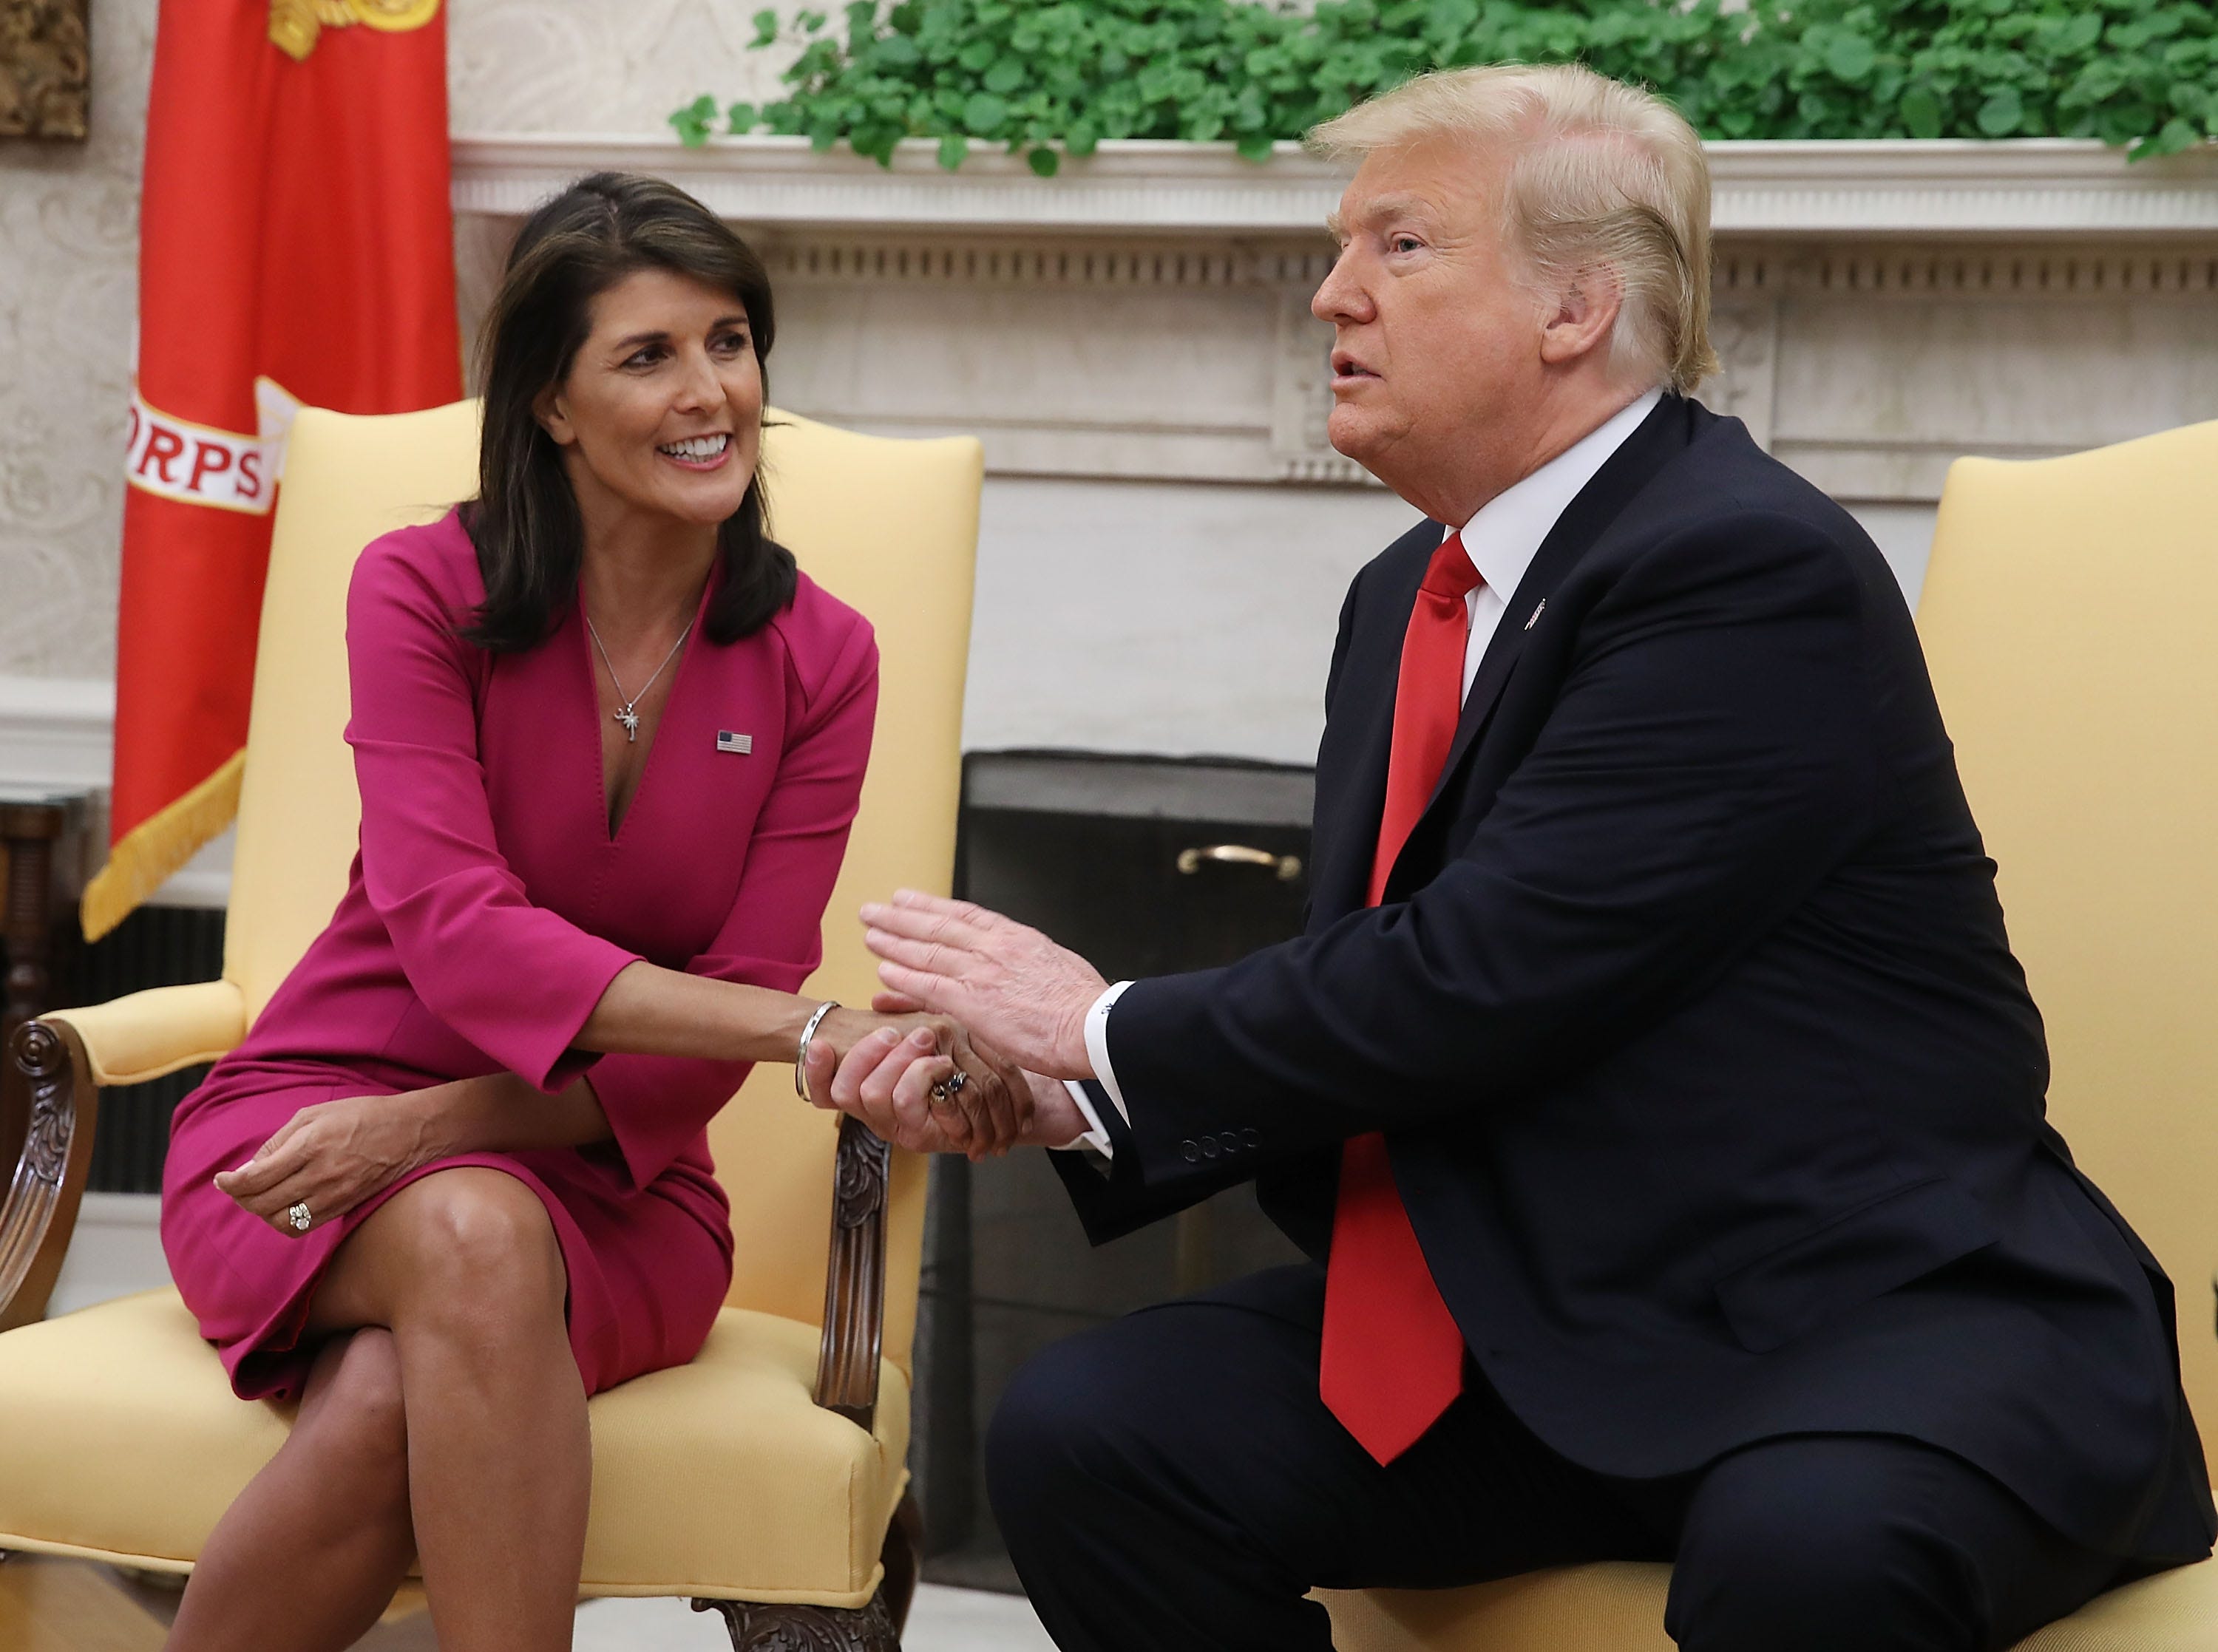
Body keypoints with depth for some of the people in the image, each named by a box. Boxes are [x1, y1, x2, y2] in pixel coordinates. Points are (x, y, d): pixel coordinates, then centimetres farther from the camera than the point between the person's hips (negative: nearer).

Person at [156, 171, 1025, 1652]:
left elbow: (706, 1050, -4)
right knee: (472, 1240, -38)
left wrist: (437, 1122, -22)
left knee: (392, 1404, -35)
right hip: (319, 1112, -1)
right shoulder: (422, 591, -5)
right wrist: (818, 1027, -33)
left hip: (611, 1171, 1)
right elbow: (454, 931, -20)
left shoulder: (819, 660, 0)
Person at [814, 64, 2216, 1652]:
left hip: (1867, 1303, -8)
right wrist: (1055, 1090, -2)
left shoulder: (1754, 566, -17)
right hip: (1542, 1313, 8)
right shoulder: (1406, 598, 12)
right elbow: (1369, 995, 13)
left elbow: (1476, 987, -22)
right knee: (1078, 1436, -8)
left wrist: (1108, 1027, -9)